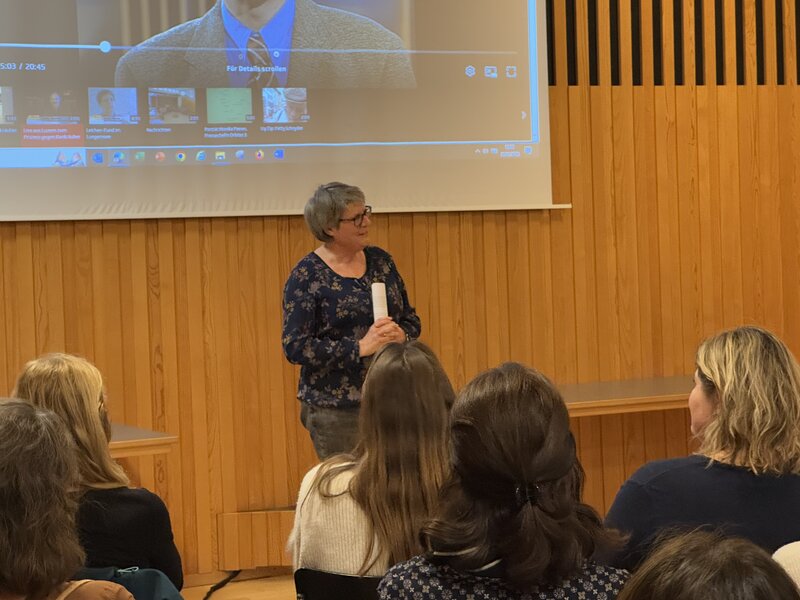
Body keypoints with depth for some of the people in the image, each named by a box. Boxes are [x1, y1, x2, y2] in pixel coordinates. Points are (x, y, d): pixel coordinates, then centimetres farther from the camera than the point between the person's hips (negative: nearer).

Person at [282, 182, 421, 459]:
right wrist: (361, 347, -20)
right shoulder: (307, 275, -7)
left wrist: (400, 334, -9)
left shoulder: (380, 260, 8)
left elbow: (411, 319, 15)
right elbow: (295, 347, -13)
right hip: (335, 410, -4)